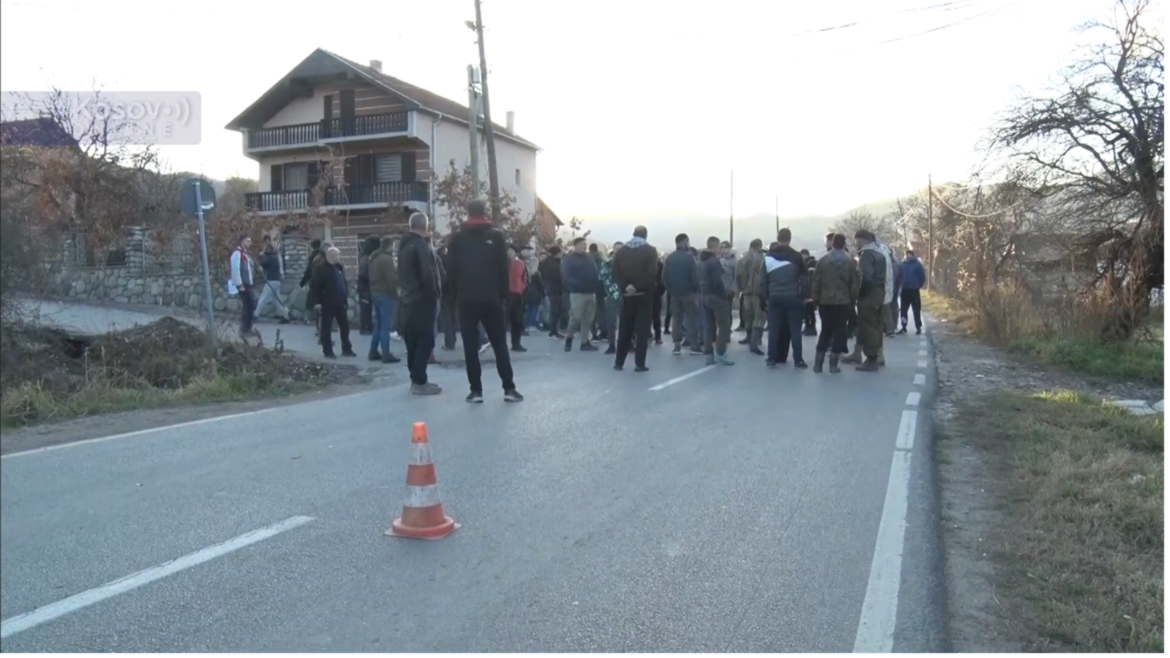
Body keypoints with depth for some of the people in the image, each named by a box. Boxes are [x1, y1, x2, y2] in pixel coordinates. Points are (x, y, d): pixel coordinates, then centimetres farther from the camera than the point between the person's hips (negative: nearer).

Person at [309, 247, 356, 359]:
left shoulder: (340, 267, 12)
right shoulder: (321, 269, -9)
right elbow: (315, 286, -11)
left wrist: (346, 297, 14)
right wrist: (318, 302, -15)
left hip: (340, 302, 6)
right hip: (327, 303, -6)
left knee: (345, 327, 8)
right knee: (326, 328, 2)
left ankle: (346, 349, 17)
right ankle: (328, 351, 8)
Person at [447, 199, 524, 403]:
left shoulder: (457, 238, 5)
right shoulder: (496, 235, 1)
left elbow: (453, 271, 2)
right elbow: (503, 268, -3)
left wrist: (457, 295, 9)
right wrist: (504, 295, 4)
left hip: (466, 299, 1)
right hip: (491, 298, 0)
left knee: (470, 347, 4)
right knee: (500, 344, 6)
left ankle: (476, 390, 2)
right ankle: (509, 388, 3)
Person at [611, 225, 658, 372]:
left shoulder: (621, 251, 7)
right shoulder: (650, 251, -3)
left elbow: (616, 273, -2)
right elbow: (651, 273, -16)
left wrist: (625, 286, -10)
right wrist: (638, 287, -14)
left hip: (627, 295, 3)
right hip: (644, 294, -3)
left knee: (624, 329, 9)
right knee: (642, 329, -1)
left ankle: (619, 362, 11)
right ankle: (639, 363, -2)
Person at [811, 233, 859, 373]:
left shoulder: (823, 260, 1)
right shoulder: (850, 262, -2)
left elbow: (816, 281, 1)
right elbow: (854, 284, -2)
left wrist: (816, 299, 9)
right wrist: (853, 301, 9)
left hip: (825, 301, 2)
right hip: (843, 302, -2)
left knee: (825, 330, 12)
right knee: (839, 331, 4)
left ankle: (818, 363, 8)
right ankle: (833, 364, 2)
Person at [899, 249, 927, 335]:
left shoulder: (917, 264, -6)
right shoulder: (903, 264, 6)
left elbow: (922, 277, -3)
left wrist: (918, 286, 0)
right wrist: (902, 285, 7)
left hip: (914, 290, -4)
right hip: (904, 290, 4)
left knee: (916, 310, -1)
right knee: (903, 309, 7)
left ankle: (918, 328, 5)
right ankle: (903, 327, 16)